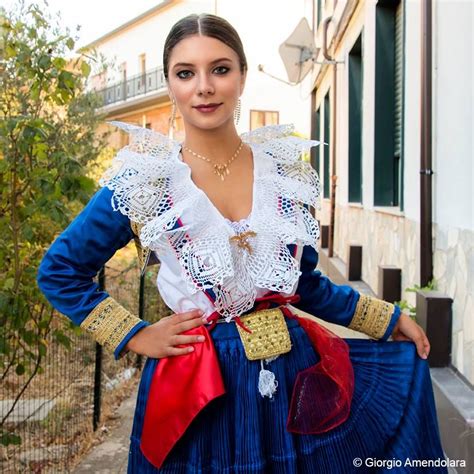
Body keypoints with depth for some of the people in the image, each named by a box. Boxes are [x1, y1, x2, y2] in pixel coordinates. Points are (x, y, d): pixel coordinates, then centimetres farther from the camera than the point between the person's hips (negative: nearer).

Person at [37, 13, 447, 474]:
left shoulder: (285, 169, 0)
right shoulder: (144, 179, -9)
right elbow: (58, 271, -1)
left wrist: (389, 318, 13)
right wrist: (136, 336, -6)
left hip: (296, 371, 4)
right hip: (199, 389, -3)